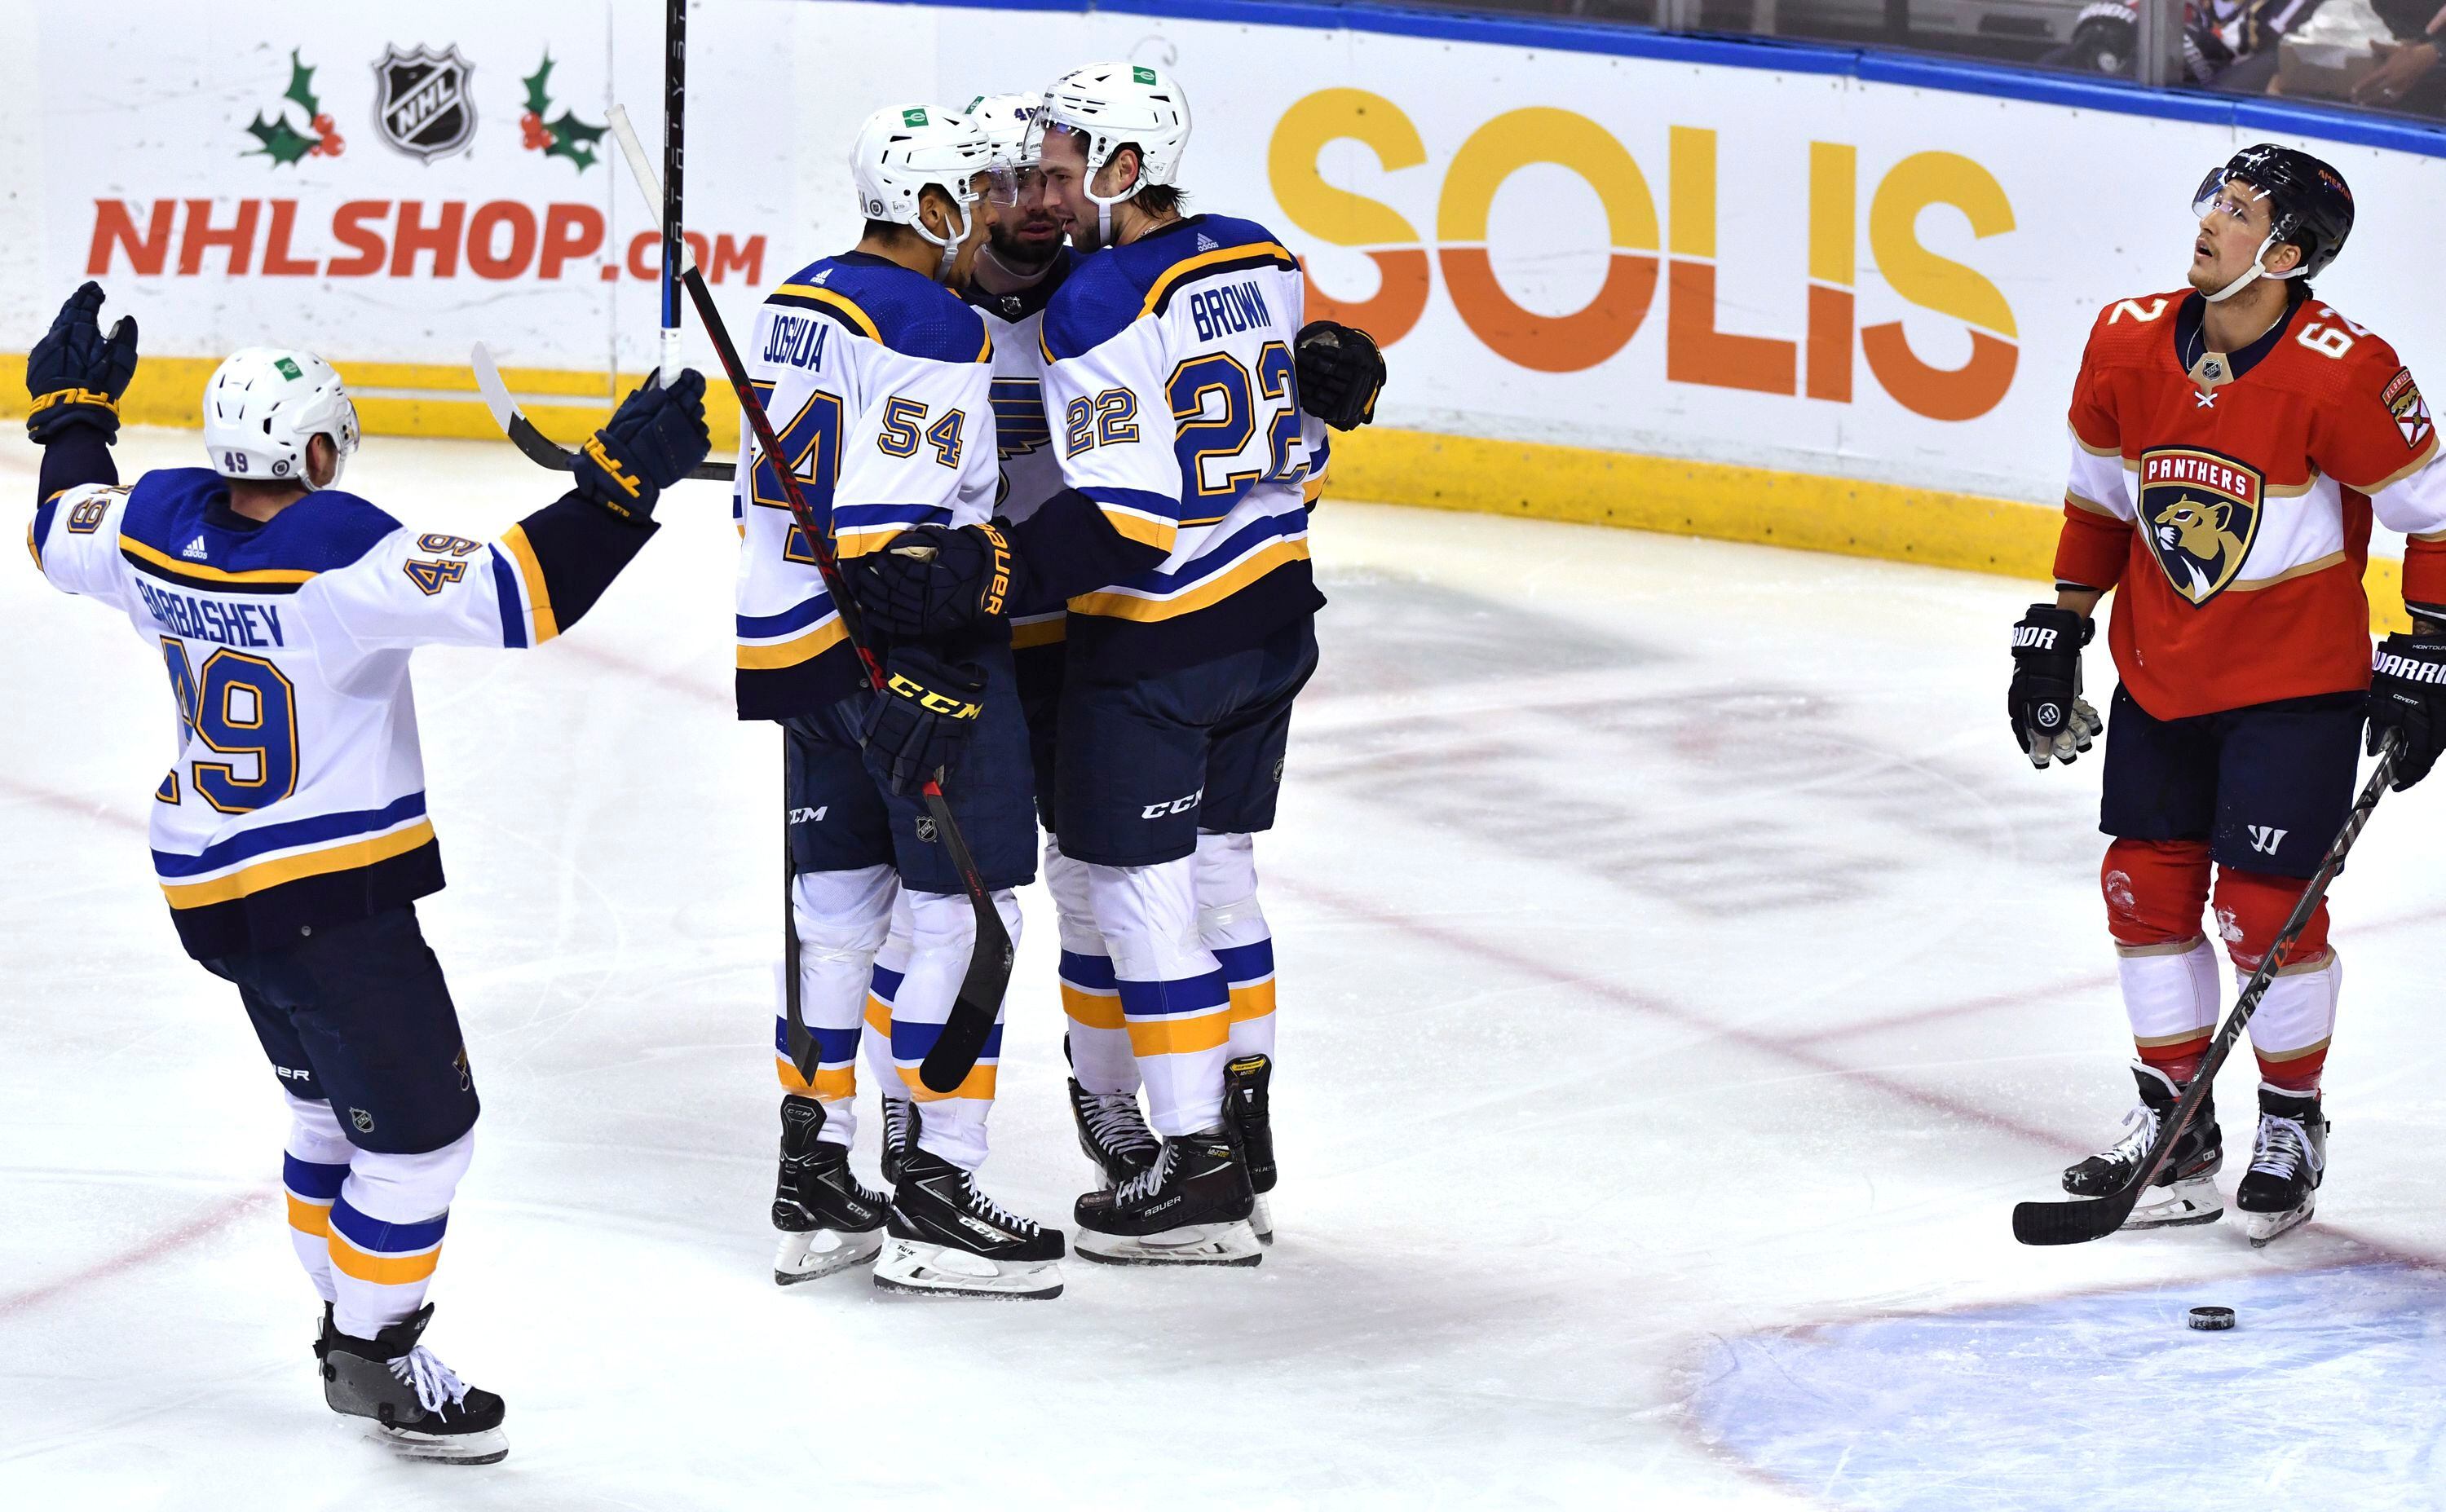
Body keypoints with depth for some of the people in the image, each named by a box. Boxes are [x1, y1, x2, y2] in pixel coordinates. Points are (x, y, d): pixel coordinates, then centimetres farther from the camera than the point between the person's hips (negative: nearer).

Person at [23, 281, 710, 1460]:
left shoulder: (161, 524, -3)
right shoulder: (344, 557, -25)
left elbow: (64, 536, 19)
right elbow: (517, 598, -31)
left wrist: (73, 414, 34)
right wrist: (619, 486, -26)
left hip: (214, 895, 9)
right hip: (331, 906, -9)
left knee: (335, 1110, 24)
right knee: (420, 1133, 3)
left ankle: (351, 1334, 33)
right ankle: (376, 1362, 12)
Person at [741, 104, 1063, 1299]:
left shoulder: (798, 304, 12)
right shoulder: (932, 330, -17)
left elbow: (766, 491, 19)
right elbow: (889, 529, -24)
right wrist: (921, 688, -24)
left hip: (797, 648, 9)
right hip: (906, 653, -9)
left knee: (838, 904, 15)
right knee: (962, 908, -3)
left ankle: (812, 1188, 19)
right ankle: (929, 1201, -3)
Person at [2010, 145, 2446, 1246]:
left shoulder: (2341, 373, -22)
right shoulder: (2128, 344, -6)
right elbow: (2100, 496, 10)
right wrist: (2055, 636, 10)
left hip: (2296, 674, -5)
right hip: (2160, 666, 5)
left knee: (2264, 906, -5)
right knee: (2146, 887, 6)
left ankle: (2291, 1127, 16)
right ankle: (2175, 1128, 20)